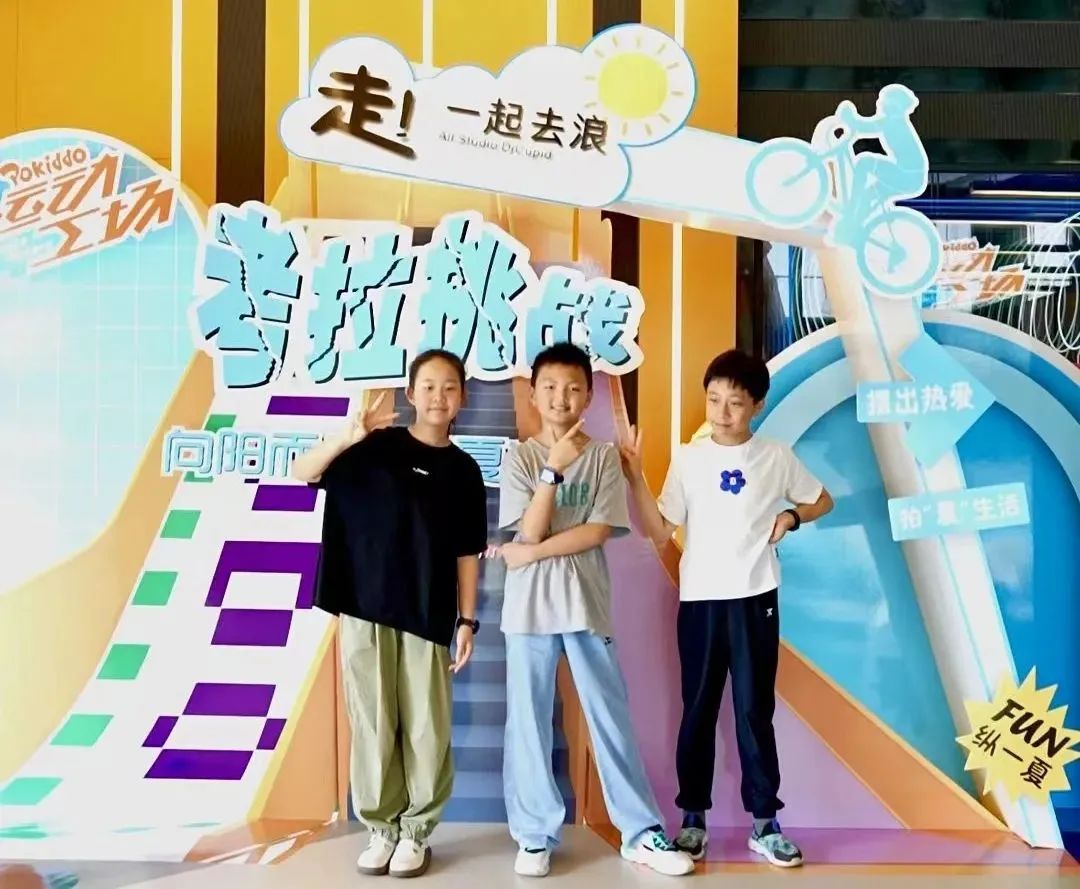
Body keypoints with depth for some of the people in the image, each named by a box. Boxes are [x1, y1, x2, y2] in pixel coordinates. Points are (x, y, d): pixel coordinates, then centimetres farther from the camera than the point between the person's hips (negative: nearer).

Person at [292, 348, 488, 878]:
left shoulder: (463, 470, 6)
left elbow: (467, 553, 8)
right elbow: (302, 472, -9)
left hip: (428, 616, 1)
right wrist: (347, 437, -26)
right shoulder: (377, 446, 0)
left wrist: (467, 620, 3)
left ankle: (416, 831, 18)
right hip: (366, 609, -1)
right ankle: (381, 827, 20)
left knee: (426, 730, 3)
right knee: (373, 724, 6)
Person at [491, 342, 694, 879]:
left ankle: (641, 833, 15)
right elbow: (531, 530, -9)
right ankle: (535, 835, 16)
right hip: (530, 608, 0)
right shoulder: (520, 458, 2)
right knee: (528, 720, 5)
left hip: (587, 606, 0)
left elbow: (599, 531, -8)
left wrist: (531, 554, -11)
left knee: (611, 717, 6)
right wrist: (553, 469, -17)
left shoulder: (603, 456, 2)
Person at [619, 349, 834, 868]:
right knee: (698, 711, 8)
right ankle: (693, 817, 20)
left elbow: (823, 501, 16)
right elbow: (659, 533, -4)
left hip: (755, 599, 0)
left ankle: (764, 823, 15)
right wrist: (635, 477, -14)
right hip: (700, 600, 0)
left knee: (754, 710, 5)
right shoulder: (687, 458, 0)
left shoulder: (776, 457, 1)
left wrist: (790, 517, -3)